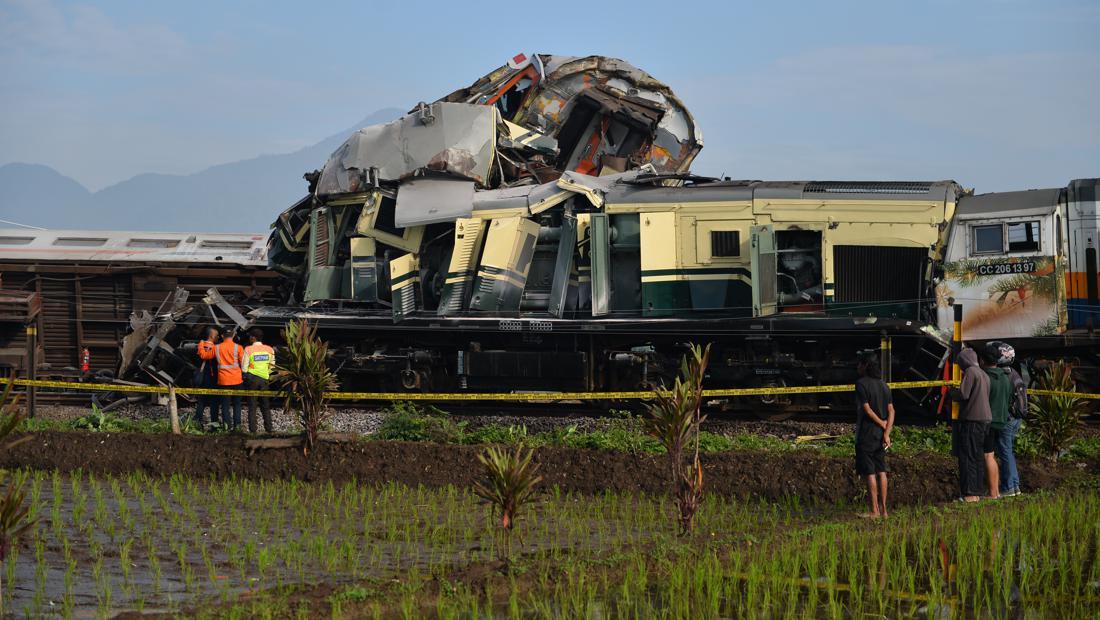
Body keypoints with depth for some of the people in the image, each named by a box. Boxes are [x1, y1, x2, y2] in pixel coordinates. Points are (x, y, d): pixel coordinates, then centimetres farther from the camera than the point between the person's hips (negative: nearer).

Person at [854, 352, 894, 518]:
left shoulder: (861, 384, -11)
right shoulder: (883, 385, 10)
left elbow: (867, 409, -16)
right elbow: (891, 410, 3)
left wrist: (883, 425, -7)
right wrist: (887, 432, -5)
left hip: (866, 432, -7)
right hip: (881, 434, 7)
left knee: (870, 473, -3)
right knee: (881, 471, 9)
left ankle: (874, 510, -3)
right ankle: (883, 509, 10)